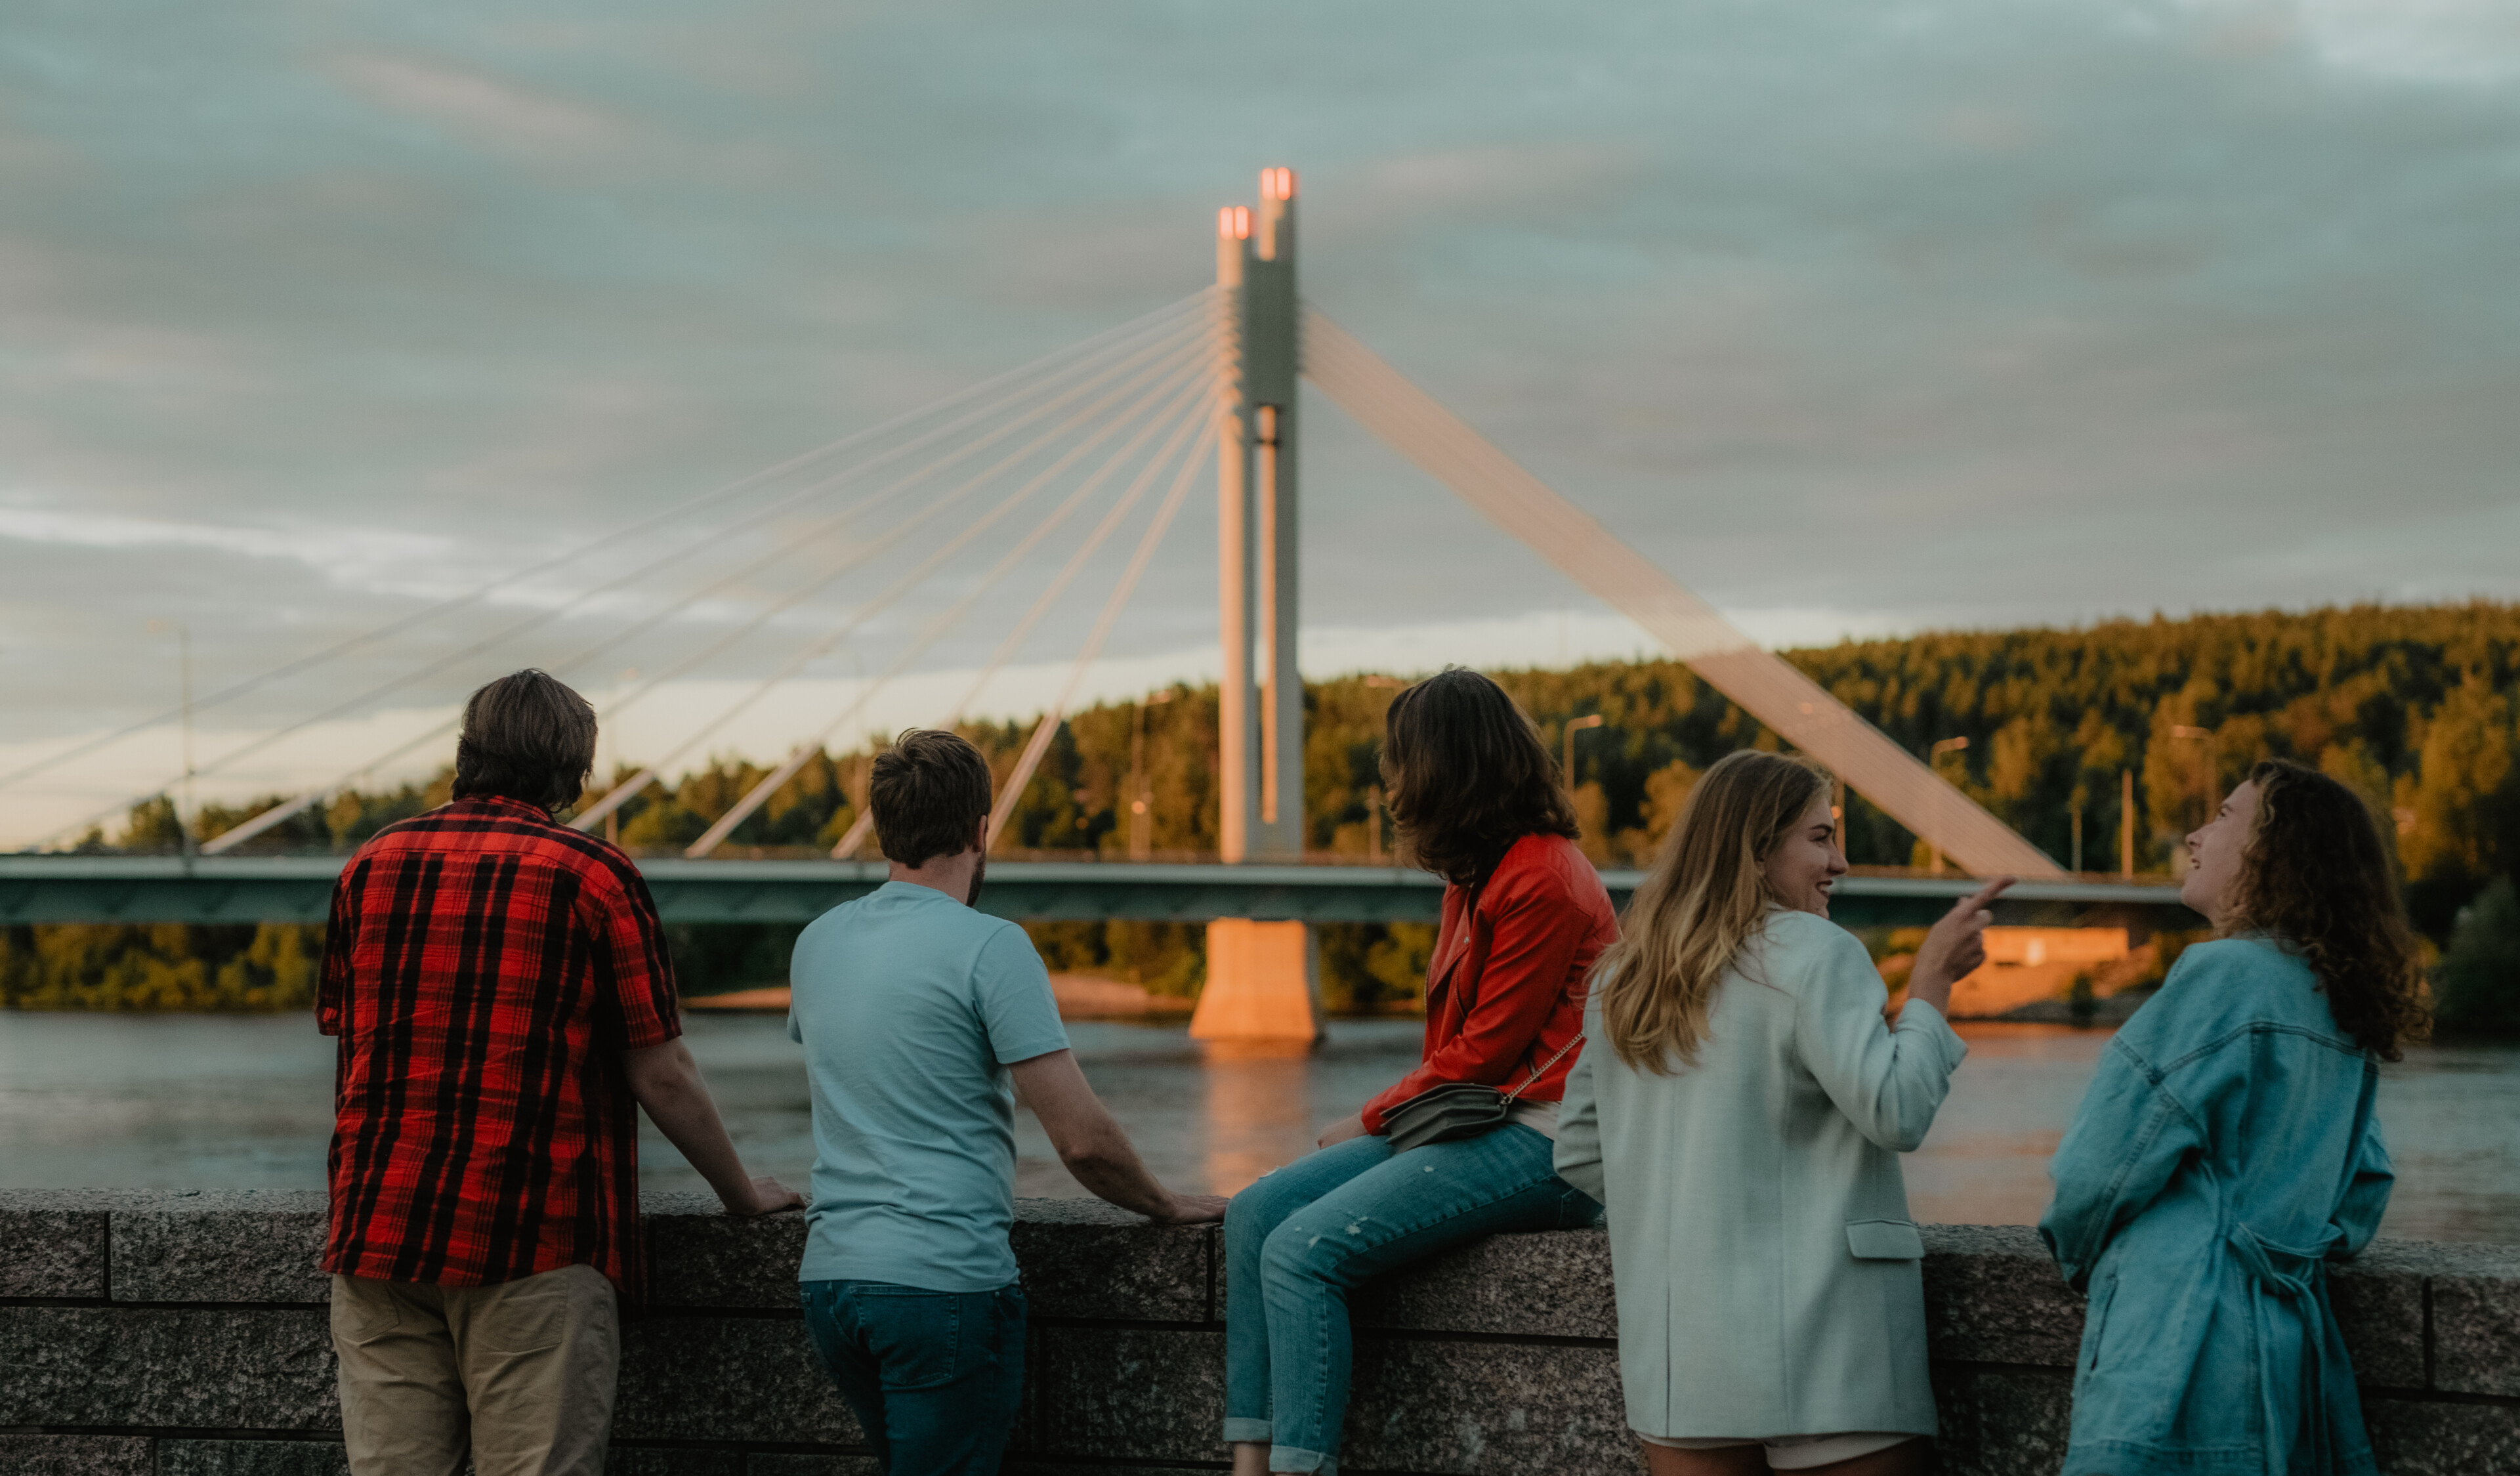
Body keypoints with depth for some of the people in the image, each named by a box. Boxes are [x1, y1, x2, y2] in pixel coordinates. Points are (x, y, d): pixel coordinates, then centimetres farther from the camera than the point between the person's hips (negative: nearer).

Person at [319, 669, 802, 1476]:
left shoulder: (372, 864, 10)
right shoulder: (593, 875, -3)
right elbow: (661, 1076, -3)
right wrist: (742, 1192, 12)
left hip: (377, 1226, 4)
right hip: (533, 1238, -4)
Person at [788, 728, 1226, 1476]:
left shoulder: (816, 942, 11)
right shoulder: (989, 946, -11)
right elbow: (1082, 1139, -13)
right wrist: (1165, 1205, 5)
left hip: (829, 1273, 7)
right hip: (943, 1279, -7)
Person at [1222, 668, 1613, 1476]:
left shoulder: (1543, 879, -14)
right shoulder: (1477, 878, 17)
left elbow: (1485, 1051, -14)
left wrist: (1373, 1120, -4)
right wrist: (1381, 1120, 3)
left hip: (1537, 1144, -10)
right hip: (1471, 1121, 10)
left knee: (1304, 1248, -22)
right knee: (1257, 1212, -5)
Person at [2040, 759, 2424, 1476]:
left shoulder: (2226, 974, -12)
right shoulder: (2346, 1017, 15)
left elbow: (2101, 1167, -9)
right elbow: (2363, 1192, 22)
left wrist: (2079, 1252, 10)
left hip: (2184, 1346, -9)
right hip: (2292, 1343, 9)